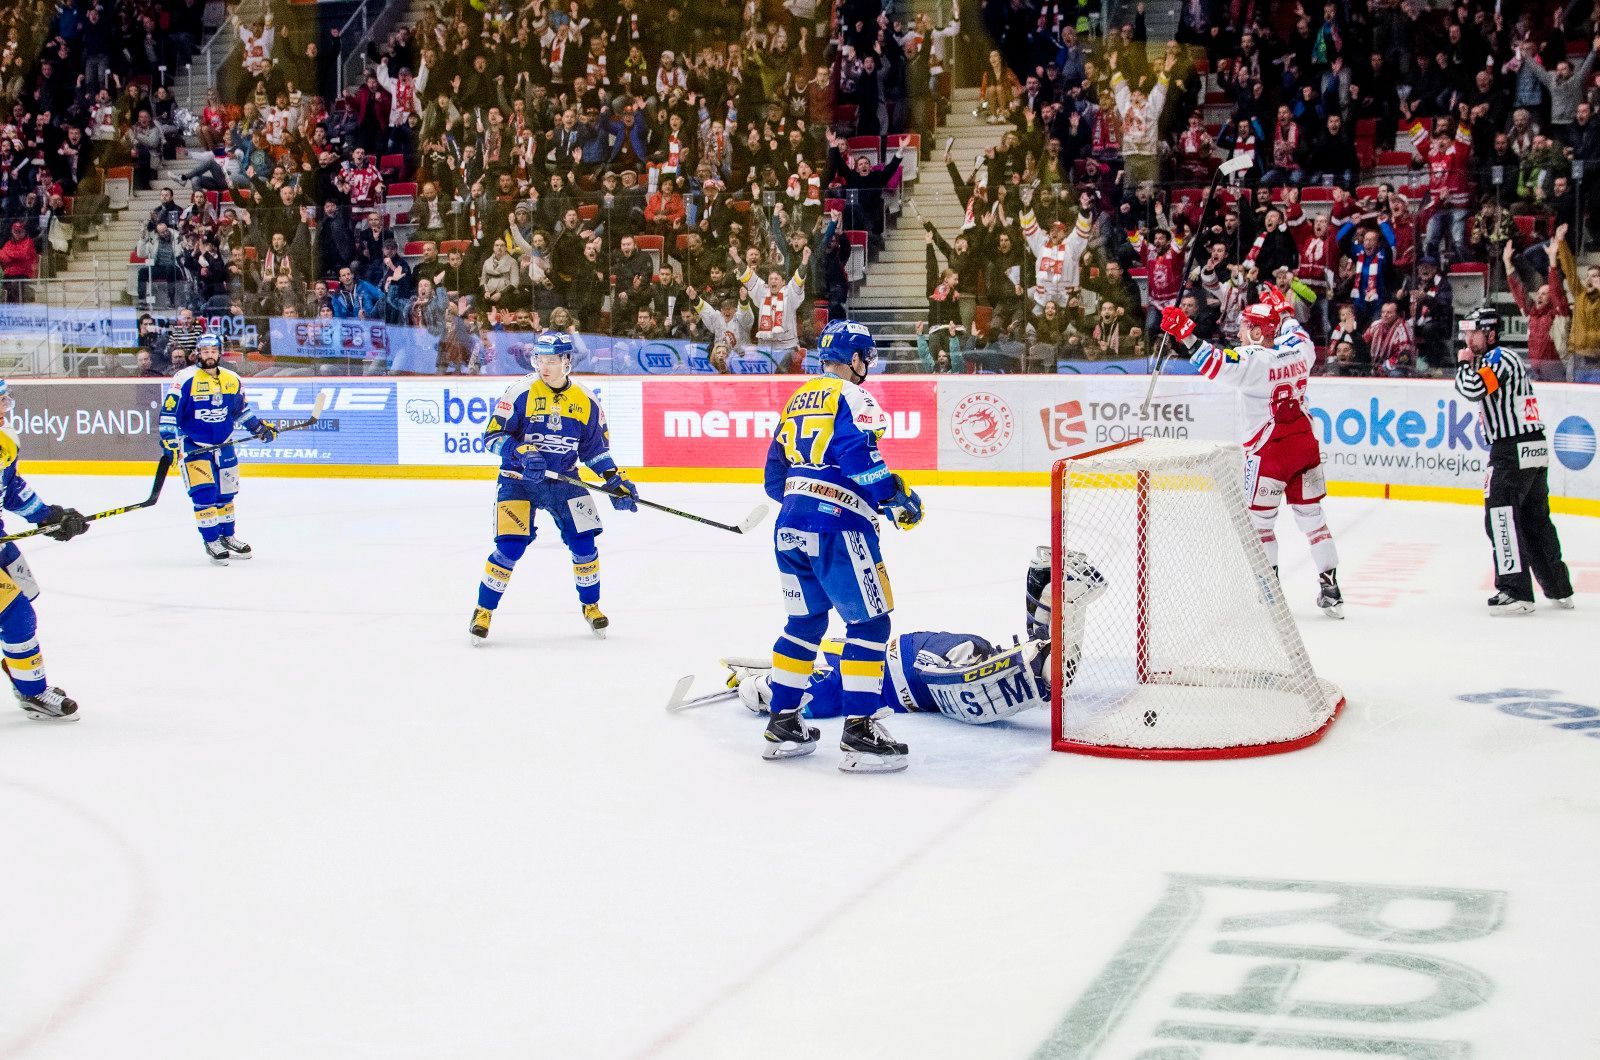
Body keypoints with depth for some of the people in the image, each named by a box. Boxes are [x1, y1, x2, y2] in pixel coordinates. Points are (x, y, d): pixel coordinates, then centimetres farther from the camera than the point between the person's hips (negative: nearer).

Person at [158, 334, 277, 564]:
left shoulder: (233, 380, 4)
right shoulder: (185, 379, -14)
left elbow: (241, 409, 20)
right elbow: (169, 413, -13)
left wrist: (259, 427, 12)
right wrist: (170, 441, -20)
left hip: (223, 445, 6)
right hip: (193, 447, -6)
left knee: (226, 493, 13)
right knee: (204, 494, -13)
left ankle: (227, 537, 29)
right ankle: (211, 541, -4)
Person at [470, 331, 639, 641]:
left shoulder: (585, 401, 1)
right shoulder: (521, 393, -10)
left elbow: (595, 446, 10)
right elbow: (493, 435, -12)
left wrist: (615, 480, 0)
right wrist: (521, 453, -28)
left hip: (565, 480, 3)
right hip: (520, 480, -3)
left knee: (584, 544, -4)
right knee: (510, 548, -14)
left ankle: (591, 605, 20)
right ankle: (483, 610, 4)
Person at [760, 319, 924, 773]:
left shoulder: (797, 400, 19)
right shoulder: (851, 397, -5)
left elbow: (775, 478, 22)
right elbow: (858, 457, -20)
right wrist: (897, 495, -9)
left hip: (790, 527, 8)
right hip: (836, 528, -8)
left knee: (805, 621, 19)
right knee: (869, 622, -2)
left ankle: (782, 723, 21)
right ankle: (858, 731, -8)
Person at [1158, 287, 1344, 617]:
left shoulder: (1255, 360, -19)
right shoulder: (1299, 348, 2)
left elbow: (1215, 363, -31)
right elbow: (1294, 328, 26)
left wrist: (1185, 333, -30)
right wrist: (1280, 306, 38)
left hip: (1270, 451, -7)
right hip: (1305, 444, 7)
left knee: (1259, 518, 6)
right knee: (1311, 516, 13)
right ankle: (1331, 590, 14)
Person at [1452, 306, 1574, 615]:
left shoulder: (1499, 358, -11)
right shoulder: (1506, 359, 20)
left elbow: (1473, 389, -24)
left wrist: (1464, 364, -9)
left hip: (1514, 450, -10)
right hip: (1534, 449, 10)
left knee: (1500, 517, -11)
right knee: (1536, 520, 17)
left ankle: (1515, 592, -15)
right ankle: (1559, 589, 24)